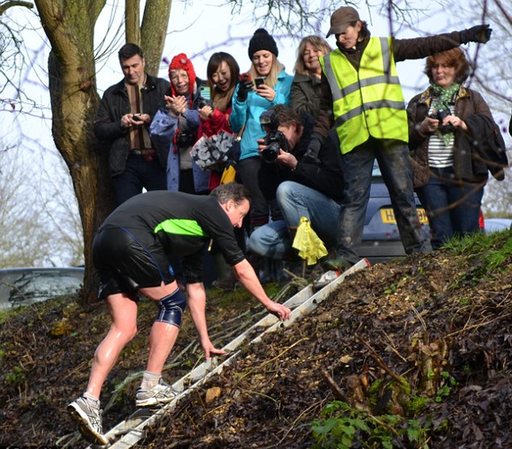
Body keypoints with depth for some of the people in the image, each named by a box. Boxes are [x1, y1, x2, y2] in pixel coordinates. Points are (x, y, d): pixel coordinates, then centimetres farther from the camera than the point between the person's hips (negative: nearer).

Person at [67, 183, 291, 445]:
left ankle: (89, 401, -4)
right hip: (133, 237, -9)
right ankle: (151, 388, 6)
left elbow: (195, 288, 38)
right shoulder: (213, 211, 10)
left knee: (124, 329, 8)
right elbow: (241, 269, 15)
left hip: (103, 241, 9)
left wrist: (204, 339, 41)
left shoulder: (195, 227, 34)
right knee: (172, 303, 9)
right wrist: (268, 303, 29)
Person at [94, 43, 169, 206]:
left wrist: (152, 120, -15)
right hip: (126, 164, 1)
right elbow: (99, 129, 10)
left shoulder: (162, 87, 9)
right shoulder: (112, 94, 15)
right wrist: (120, 124, -7)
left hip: (157, 161, -1)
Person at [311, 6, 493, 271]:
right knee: (353, 198, -4)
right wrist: (317, 137, 5)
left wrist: (466, 36, 7)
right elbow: (326, 108, 18)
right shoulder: (330, 63, 15)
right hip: (354, 139, 0)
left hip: (390, 133, 0)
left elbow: (428, 45, 12)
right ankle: (345, 254, -7)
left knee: (403, 193, 3)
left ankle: (417, 249, 8)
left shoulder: (385, 47, 12)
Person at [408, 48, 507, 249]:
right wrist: (421, 128, -6)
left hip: (464, 174, -1)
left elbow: (489, 128, 2)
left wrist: (463, 124, -14)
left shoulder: (472, 99, 16)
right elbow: (404, 137, 13)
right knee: (441, 236, -3)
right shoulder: (418, 103, 21)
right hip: (429, 175, 2)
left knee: (468, 233, -7)